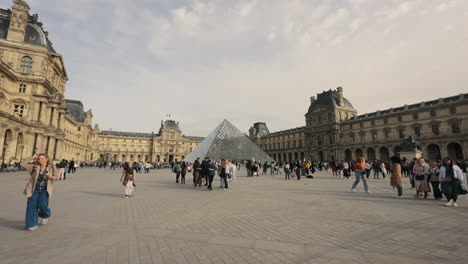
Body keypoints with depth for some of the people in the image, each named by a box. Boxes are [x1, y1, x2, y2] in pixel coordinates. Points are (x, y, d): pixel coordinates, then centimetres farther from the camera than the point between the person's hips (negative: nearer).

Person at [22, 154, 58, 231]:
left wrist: (51, 177, -15)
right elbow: (23, 164, 0)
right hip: (34, 188, 2)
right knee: (32, 206, 0)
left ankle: (45, 215, 27)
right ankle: (32, 225, 13)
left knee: (42, 205, -9)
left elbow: (56, 177, 7)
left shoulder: (51, 167, 1)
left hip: (45, 189, -2)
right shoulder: (34, 167, 5)